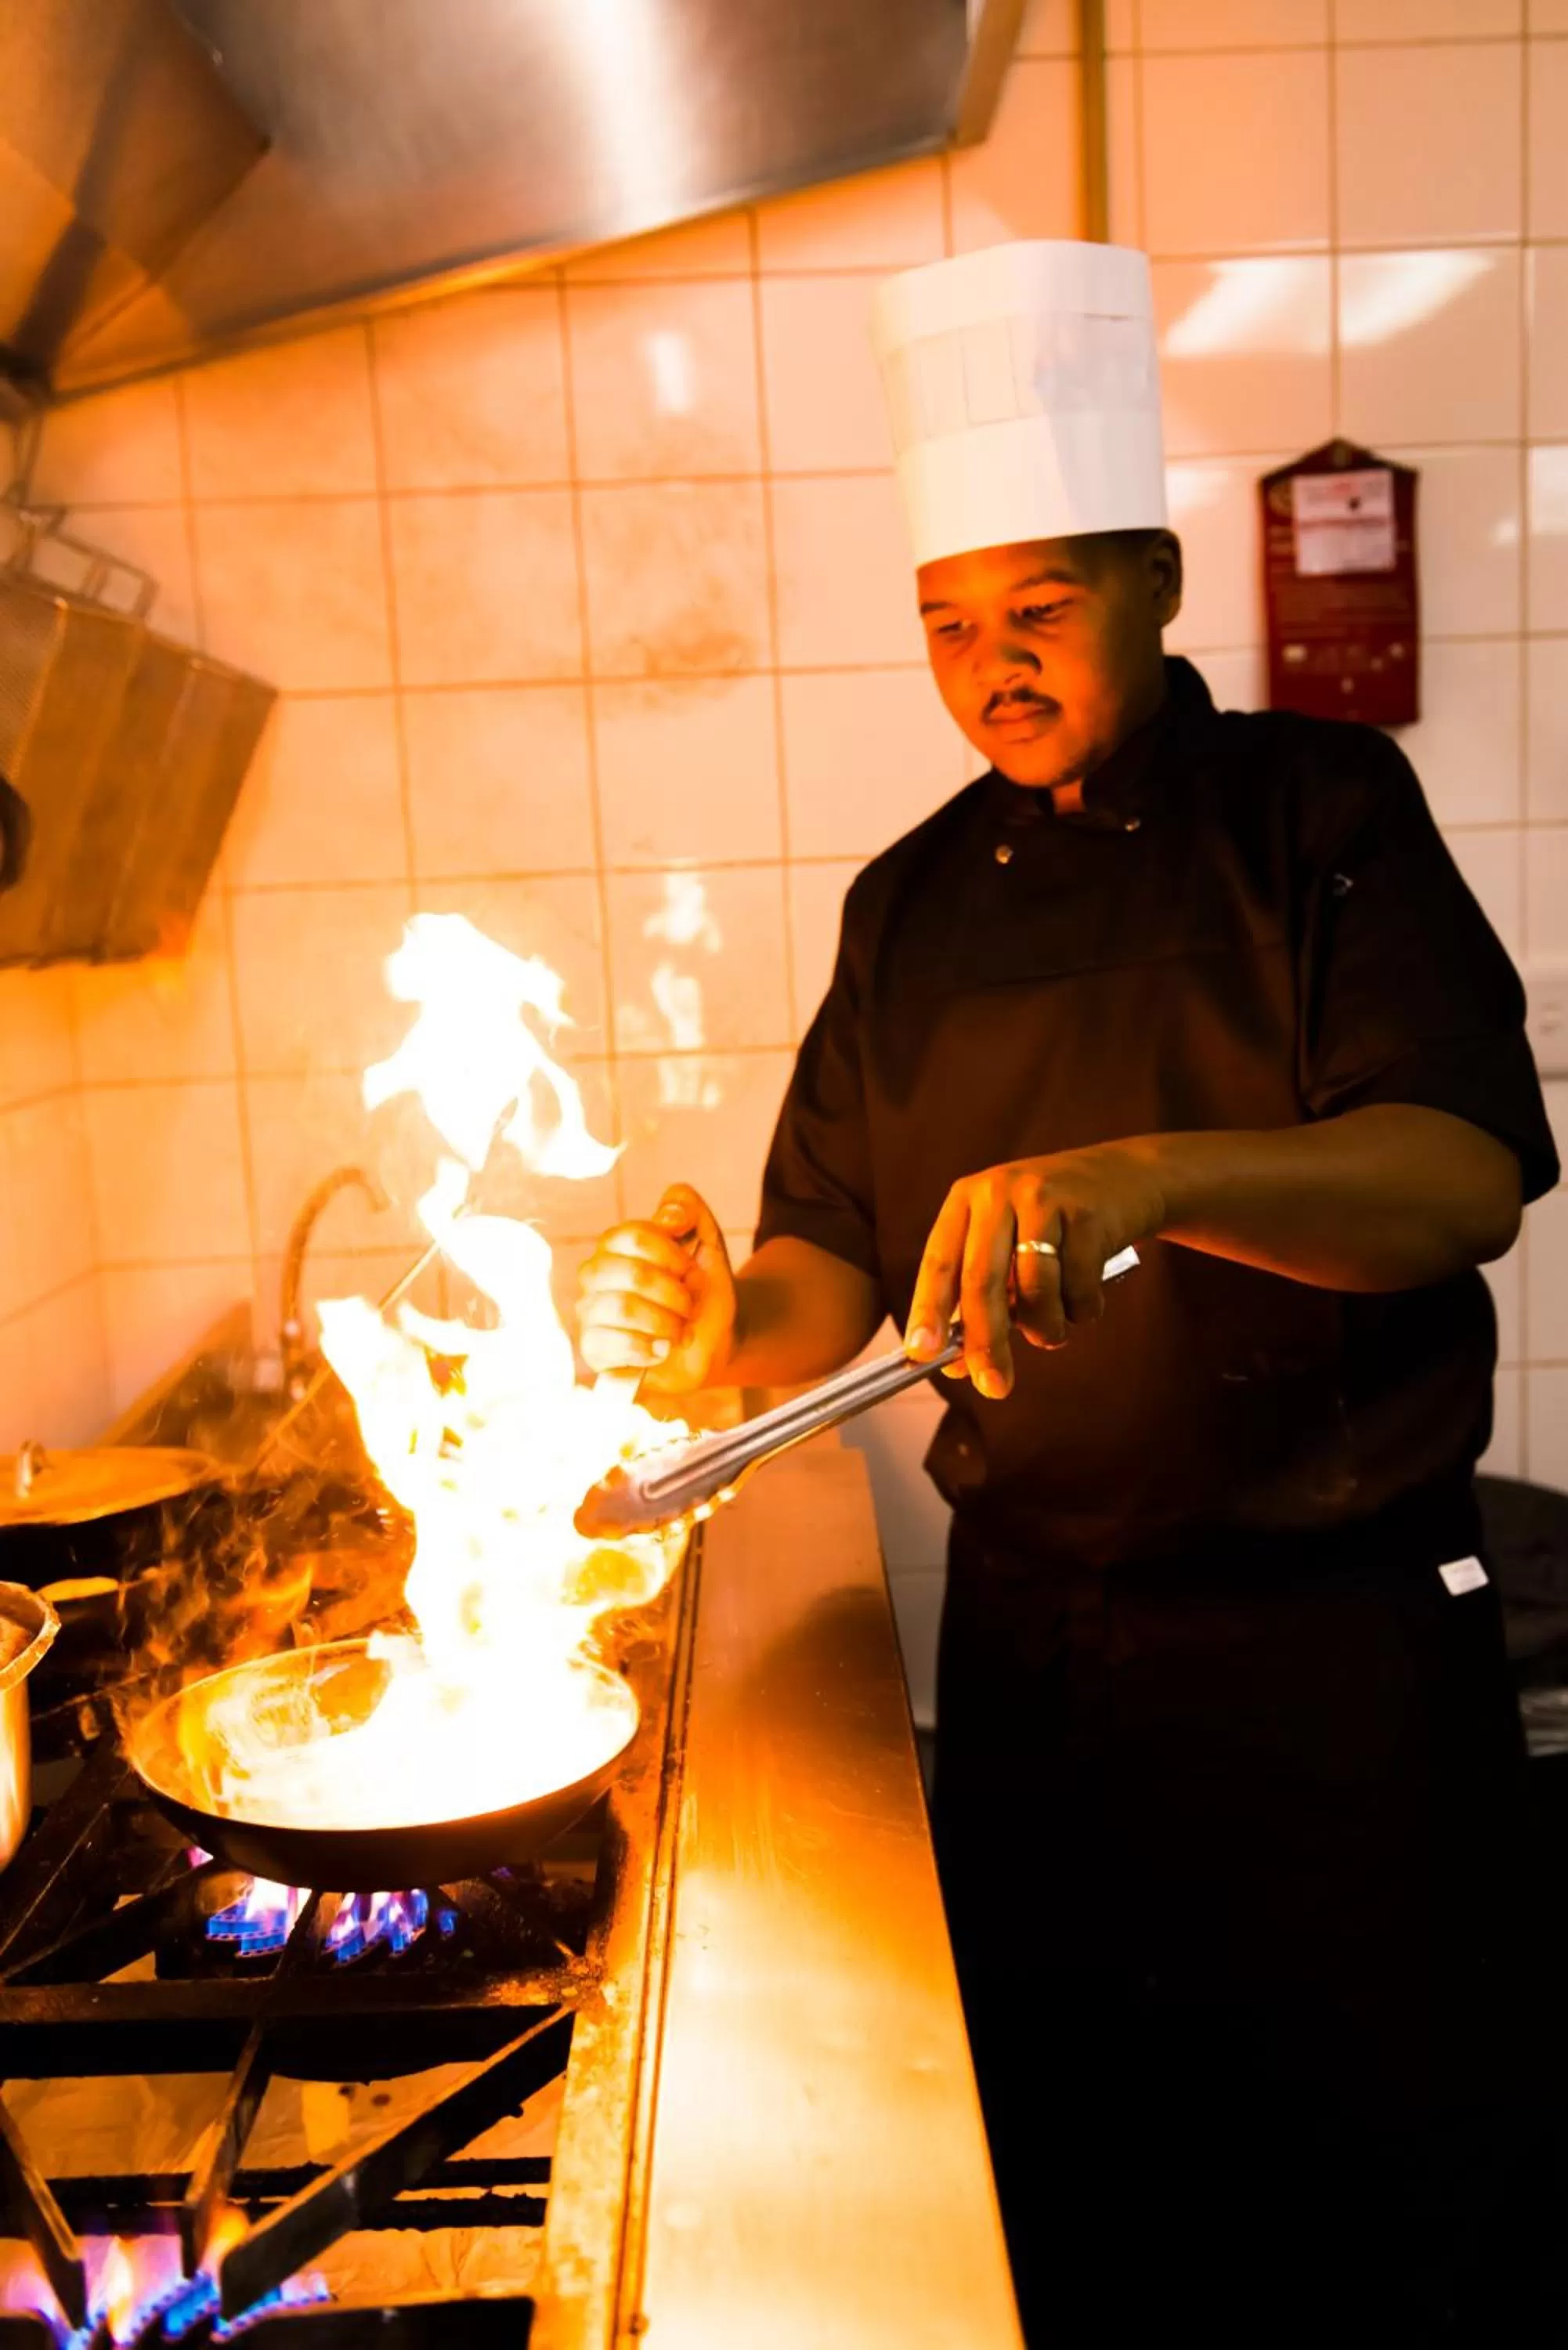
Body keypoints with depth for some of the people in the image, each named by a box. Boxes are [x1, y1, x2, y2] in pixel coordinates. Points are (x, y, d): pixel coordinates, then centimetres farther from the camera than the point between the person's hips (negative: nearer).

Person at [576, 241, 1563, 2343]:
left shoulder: (1321, 815, -6)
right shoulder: (916, 907, 5)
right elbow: (838, 1262, 5)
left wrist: (1157, 1178, -38)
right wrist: (739, 1324, -18)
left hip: (1336, 1640, -3)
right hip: (1031, 1641, 4)